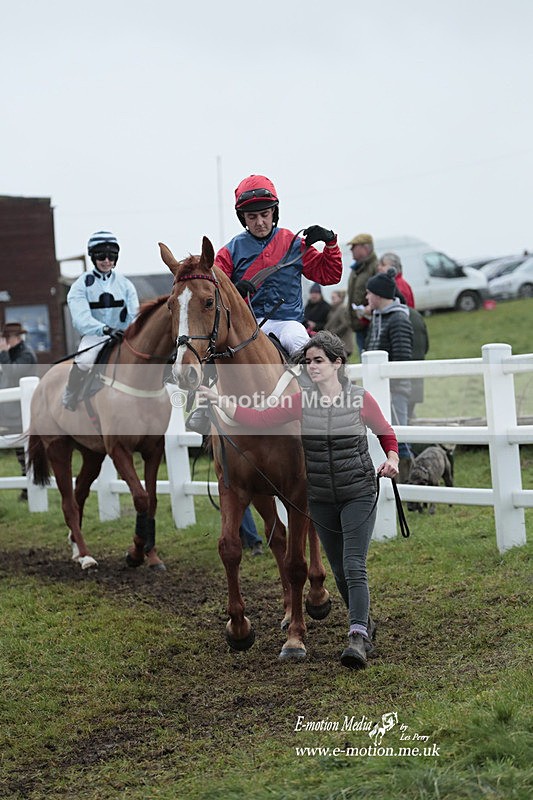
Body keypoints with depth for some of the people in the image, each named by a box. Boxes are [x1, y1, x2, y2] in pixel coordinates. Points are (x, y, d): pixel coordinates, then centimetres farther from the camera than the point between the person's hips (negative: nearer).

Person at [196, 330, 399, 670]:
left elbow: (387, 433, 8)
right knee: (339, 571, 12)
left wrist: (392, 459, -11)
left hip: (359, 494, -4)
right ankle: (364, 626, 29)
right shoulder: (302, 401, -2)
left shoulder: (361, 399, -8)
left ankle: (358, 639, -22)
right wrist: (221, 401, -19)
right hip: (321, 499, 4)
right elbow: (259, 419, -8)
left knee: (354, 567, -16)